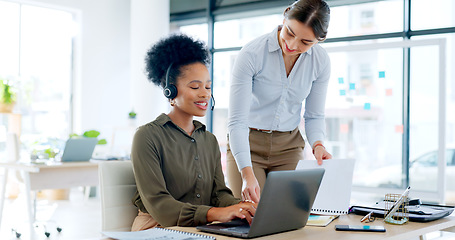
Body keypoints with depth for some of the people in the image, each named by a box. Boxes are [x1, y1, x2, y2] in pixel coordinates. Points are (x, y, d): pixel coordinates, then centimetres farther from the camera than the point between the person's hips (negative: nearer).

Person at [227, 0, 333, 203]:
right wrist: (247, 173, -33)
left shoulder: (320, 61, -7)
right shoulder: (251, 54, -20)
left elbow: (314, 115, 5)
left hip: (289, 146, 3)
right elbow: (237, 121, -23)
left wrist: (317, 144, -17)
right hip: (248, 143, -3)